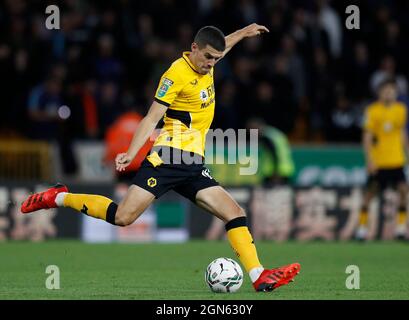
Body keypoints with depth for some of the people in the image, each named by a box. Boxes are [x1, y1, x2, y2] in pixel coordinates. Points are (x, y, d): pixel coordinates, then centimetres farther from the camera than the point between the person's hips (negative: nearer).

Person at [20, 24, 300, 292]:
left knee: (235, 214, -5)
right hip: (168, 158, -8)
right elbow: (152, 118, -14)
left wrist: (242, 33, 46)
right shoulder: (177, 73, -11)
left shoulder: (206, 63, 13)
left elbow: (219, 47, 41)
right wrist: (131, 154, -22)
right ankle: (58, 198, 2)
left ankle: (260, 277, -7)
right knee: (123, 217, -16)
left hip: (193, 165, 8)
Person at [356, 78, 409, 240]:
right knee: (370, 192, 2)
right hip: (377, 161, -3)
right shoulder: (373, 110, -7)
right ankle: (362, 226, 14)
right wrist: (369, 160, -15)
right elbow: (367, 137, -8)